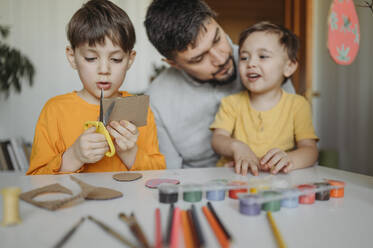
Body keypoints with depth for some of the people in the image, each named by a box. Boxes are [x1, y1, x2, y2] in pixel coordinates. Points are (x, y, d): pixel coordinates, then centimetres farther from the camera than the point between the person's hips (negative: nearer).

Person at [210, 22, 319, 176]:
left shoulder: (297, 105, 4)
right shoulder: (231, 103, 8)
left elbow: (310, 149, -4)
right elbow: (217, 139, -1)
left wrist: (288, 159, -26)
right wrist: (236, 146, -23)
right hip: (235, 175, 0)